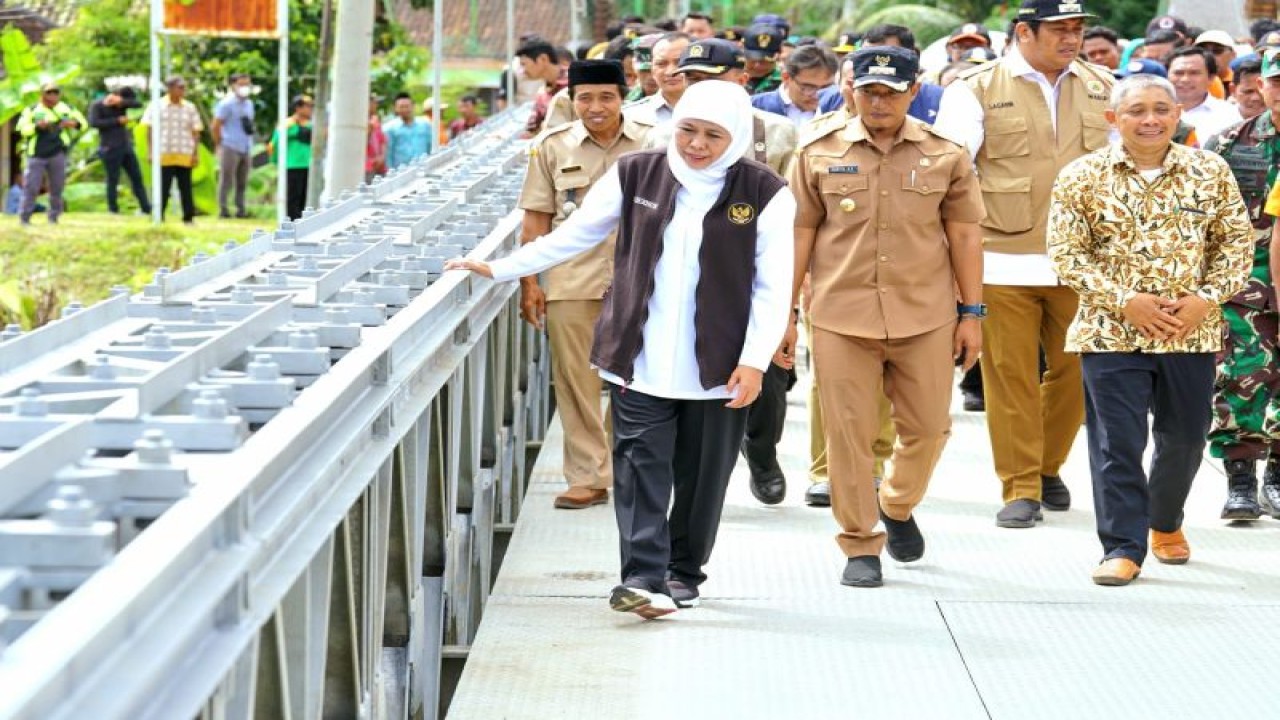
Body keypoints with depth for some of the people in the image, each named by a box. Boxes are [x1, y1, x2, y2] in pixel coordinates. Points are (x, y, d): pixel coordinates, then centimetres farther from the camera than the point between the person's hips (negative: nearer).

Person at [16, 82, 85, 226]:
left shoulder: (66, 109, 9)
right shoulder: (32, 110, 2)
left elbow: (83, 122, 13)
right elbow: (21, 129, -6)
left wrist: (74, 123, -10)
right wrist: (37, 126, -23)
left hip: (57, 154, 2)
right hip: (36, 155, -2)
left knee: (57, 187, 3)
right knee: (31, 187, -4)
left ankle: (54, 217, 15)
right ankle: (24, 218, 4)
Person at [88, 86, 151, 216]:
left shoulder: (122, 104, 10)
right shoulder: (97, 106, -3)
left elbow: (138, 104, -5)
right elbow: (94, 122, -18)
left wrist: (121, 101, -20)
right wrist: (117, 121, -16)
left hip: (126, 147, 6)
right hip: (111, 149, -6)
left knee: (137, 177, 6)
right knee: (113, 180, -4)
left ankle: (146, 209, 10)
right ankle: (113, 210, 4)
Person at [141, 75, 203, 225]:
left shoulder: (190, 108, 7)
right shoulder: (157, 107, 2)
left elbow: (196, 132, 9)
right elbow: (149, 130, 4)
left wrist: (196, 153, 2)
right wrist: (150, 151, -2)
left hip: (184, 156, 2)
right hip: (164, 155, -1)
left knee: (186, 187, 4)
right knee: (163, 188, 1)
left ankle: (189, 217, 10)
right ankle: (159, 217, 8)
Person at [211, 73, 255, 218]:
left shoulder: (249, 104, 15)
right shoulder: (227, 104, -7)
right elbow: (215, 126, -7)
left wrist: (250, 146, 11)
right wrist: (219, 145, -3)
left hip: (246, 150, 7)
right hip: (231, 149, -7)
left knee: (242, 182, 8)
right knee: (226, 180, -4)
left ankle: (241, 210, 13)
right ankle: (223, 209, -1)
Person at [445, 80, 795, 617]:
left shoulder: (764, 194, -3)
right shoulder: (637, 175, 3)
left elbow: (771, 287, -1)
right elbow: (574, 234, 11)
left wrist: (754, 361, -8)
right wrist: (500, 269, 6)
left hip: (718, 366, -1)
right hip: (640, 360, 1)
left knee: (701, 473, 9)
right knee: (641, 465, -8)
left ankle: (683, 570, 25)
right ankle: (644, 577, -12)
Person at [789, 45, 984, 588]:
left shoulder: (946, 157, 4)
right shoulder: (818, 156, 3)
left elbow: (964, 236, 7)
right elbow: (801, 235, 6)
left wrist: (972, 312, 4)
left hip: (926, 318, 1)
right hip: (841, 318, -1)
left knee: (927, 426, 8)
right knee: (848, 435, 0)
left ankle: (898, 507, 37)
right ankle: (860, 547, 11)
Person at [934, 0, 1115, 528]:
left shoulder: (1102, 88, 11)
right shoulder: (976, 90, 0)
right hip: (1003, 261, -3)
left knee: (1076, 372, 7)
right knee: (1011, 377, -1)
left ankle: (1047, 467, 28)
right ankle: (1021, 488, 8)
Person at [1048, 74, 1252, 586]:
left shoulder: (1210, 172, 2)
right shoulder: (1082, 177, -4)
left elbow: (1236, 241, 6)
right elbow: (1066, 254, -5)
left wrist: (1207, 298, -9)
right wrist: (1124, 301, -15)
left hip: (1192, 332, 2)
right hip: (1111, 332, -2)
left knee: (1184, 438, 14)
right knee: (1117, 443, -4)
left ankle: (1166, 523, 38)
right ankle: (1123, 547, 4)